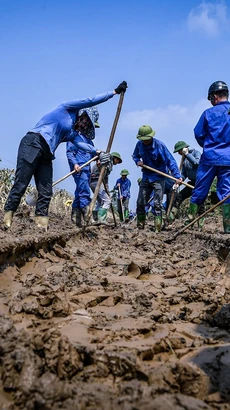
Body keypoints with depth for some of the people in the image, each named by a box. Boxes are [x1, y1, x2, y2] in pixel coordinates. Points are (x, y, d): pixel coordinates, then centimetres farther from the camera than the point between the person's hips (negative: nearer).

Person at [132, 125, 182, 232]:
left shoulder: (159, 145, -18)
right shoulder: (139, 144, -4)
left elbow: (170, 161, -21)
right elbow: (135, 155, 16)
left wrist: (177, 176, -30)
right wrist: (137, 161, -8)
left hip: (158, 178, -5)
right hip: (146, 177, 5)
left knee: (157, 204, -8)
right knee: (140, 203, 6)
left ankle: (157, 229, -5)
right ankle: (140, 227, 20)